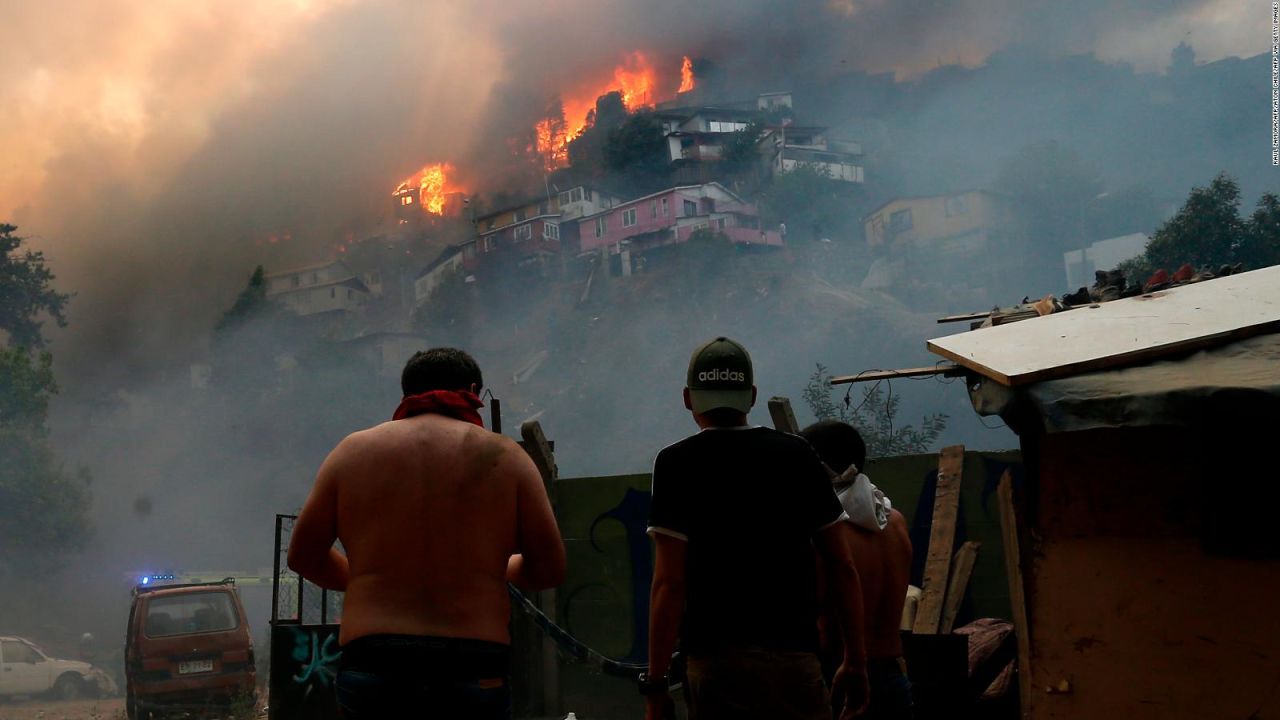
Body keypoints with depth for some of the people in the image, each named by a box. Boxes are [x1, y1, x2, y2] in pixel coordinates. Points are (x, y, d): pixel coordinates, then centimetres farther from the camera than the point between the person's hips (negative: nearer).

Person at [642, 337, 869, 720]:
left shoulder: (678, 463, -2)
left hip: (714, 660, -2)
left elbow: (670, 583, -8)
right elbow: (843, 567, 9)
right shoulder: (796, 454, 8)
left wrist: (655, 683, -5)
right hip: (794, 655, 2)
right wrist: (854, 660, 15)